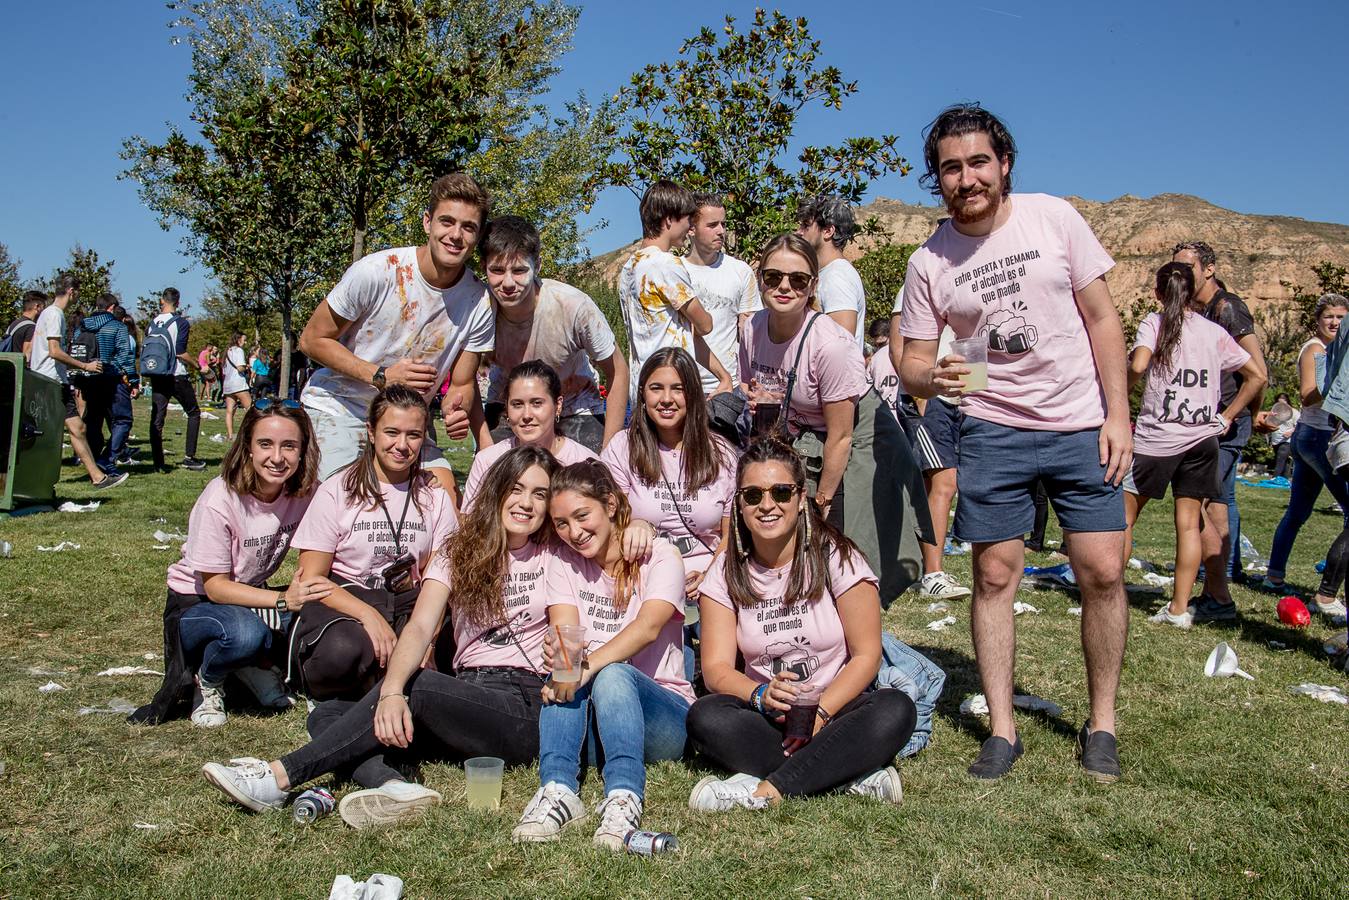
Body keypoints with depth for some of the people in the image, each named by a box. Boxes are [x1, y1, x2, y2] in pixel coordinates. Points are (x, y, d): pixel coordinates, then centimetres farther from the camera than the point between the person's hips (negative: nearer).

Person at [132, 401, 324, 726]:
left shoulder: (305, 490, -14)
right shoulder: (220, 501, -26)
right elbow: (214, 586, -21)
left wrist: (304, 590, -26)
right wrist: (283, 600, -33)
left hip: (252, 595, 5)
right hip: (196, 601, -4)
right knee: (246, 633, -37)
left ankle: (250, 665, 1)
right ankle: (207, 681, -4)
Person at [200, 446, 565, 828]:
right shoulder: (460, 552, 9)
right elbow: (420, 627, -7)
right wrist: (392, 692, -26)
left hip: (527, 708, -4)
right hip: (466, 699, 4)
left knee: (415, 685, -30)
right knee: (328, 713, -13)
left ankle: (280, 776, -25)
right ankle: (395, 787, -43)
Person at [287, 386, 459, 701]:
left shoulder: (435, 496, 7)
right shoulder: (338, 490, -2)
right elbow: (312, 578, -6)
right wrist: (369, 616, -22)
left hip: (406, 604, 3)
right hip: (342, 600, -3)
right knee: (343, 650, -37)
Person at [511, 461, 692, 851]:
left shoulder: (660, 556, -4)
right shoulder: (564, 564, 7)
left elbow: (648, 626, -24)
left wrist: (590, 664, -43)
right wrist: (563, 659, -37)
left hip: (664, 715, -3)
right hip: (589, 723, 3)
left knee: (613, 673, -34)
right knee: (564, 671, -28)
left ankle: (624, 800, -48)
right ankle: (558, 790, -42)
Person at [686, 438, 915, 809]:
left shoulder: (836, 557, -6)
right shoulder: (726, 573, 1)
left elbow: (866, 656, -8)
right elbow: (716, 667, -5)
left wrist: (820, 713, -22)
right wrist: (761, 695, -27)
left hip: (836, 709, -1)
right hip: (766, 718, 2)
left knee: (896, 709, -31)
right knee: (705, 716, -29)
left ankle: (765, 790, -30)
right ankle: (854, 774, -27)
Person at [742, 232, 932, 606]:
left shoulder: (831, 344, -28)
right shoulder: (753, 329, -9)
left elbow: (840, 437, -21)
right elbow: (754, 395, 11)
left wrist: (821, 505, -14)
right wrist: (753, 400, -14)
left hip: (859, 445, -5)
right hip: (802, 446, 5)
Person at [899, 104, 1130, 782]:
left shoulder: (1053, 217, -3)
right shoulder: (929, 262, -3)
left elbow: (1101, 317, 0)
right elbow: (913, 361, 1)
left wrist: (1118, 414, -5)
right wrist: (933, 377, -24)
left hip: (1082, 424, 0)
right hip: (993, 429, 0)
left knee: (1102, 571, -3)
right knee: (995, 575, 1)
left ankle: (1101, 724, 16)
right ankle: (1001, 730, 14)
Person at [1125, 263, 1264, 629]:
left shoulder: (1153, 323, -4)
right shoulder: (1214, 331, 9)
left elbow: (1137, 365, -22)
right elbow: (1256, 376, 12)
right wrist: (1226, 418, 14)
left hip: (1156, 437, -4)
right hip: (1203, 438, 4)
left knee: (1124, 516, 6)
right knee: (1189, 523, 6)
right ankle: (1179, 608, 8)